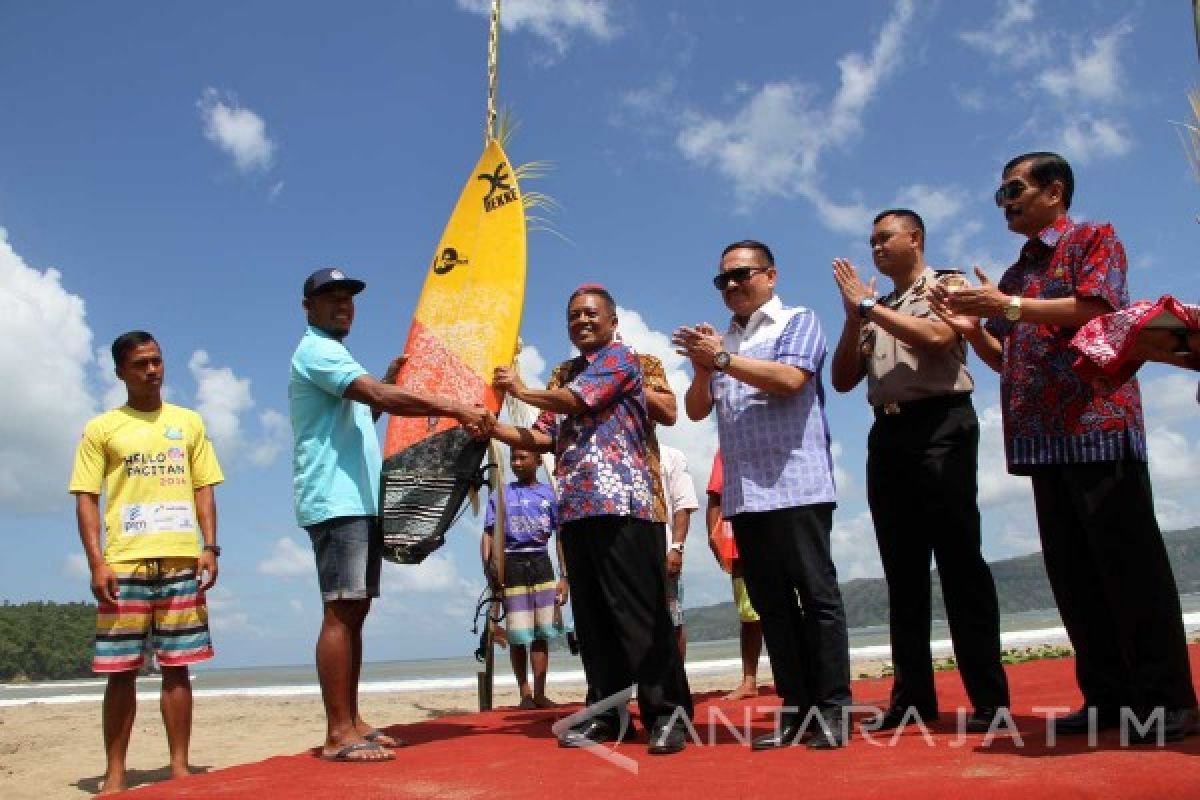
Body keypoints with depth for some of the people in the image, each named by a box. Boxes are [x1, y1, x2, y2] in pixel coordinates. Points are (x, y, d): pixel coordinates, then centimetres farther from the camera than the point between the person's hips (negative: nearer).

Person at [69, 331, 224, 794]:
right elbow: (86, 498, 3)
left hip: (181, 561, 2)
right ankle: (115, 773, 10)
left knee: (177, 666, 3)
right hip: (124, 563, -1)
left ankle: (180, 767, 10)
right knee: (122, 671, 1)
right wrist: (96, 562, -8)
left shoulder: (189, 422, 13)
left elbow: (204, 489, 12)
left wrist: (209, 548, 1)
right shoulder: (101, 428, 7)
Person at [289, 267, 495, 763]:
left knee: (354, 611, 8)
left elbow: (363, 409, 30)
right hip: (336, 501, -10)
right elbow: (380, 397, -22)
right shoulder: (316, 349, -8)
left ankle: (351, 723, 12)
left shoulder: (333, 356, 25)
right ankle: (338, 735, -12)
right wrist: (456, 408, -27)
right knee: (340, 613, -12)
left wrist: (390, 376, 19)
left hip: (360, 501, 10)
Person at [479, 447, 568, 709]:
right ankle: (525, 693, 6)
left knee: (541, 631, -2)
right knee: (517, 634, 0)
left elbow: (561, 537, 8)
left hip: (540, 562, 1)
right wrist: (488, 568, -10)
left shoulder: (549, 494, 9)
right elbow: (488, 534, 5)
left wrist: (564, 577, 1)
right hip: (511, 564, 0)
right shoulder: (501, 494, 10)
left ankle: (539, 693, 1)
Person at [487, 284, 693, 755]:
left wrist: (521, 390, 4)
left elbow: (574, 400, -12)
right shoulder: (566, 375, 24)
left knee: (638, 614, -7)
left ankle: (669, 712, -1)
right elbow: (542, 438, 18)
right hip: (575, 508, 8)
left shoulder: (619, 357, 2)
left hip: (621, 504, -8)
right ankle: (607, 713, 16)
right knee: (592, 618, 9)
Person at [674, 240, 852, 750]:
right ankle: (796, 708, 12)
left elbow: (790, 379, -15)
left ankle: (832, 708, 2)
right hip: (742, 494, 6)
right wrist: (703, 367, -6)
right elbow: (696, 410, 13)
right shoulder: (720, 342, 19)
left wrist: (722, 359, -13)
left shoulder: (798, 322, 4)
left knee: (817, 597, -3)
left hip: (795, 486, -6)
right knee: (772, 606, 7)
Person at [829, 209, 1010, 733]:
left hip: (940, 425, -6)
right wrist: (854, 318, 2)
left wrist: (869, 306, -7)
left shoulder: (948, 286, 5)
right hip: (887, 434, 6)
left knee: (959, 561, -7)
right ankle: (913, 697, 10)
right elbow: (842, 380, 14)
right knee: (903, 570, 5)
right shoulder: (874, 308, 20)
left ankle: (989, 698, -2)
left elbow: (935, 337, -16)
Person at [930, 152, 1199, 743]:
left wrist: (1008, 307, -17)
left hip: (1097, 423, -7)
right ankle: (1108, 695, 11)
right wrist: (971, 329, 5)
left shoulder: (1095, 239, 4)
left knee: (1128, 559, -6)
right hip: (1043, 434, 7)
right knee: (1071, 568, 5)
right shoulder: (1015, 274, 23)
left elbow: (1095, 309, -14)